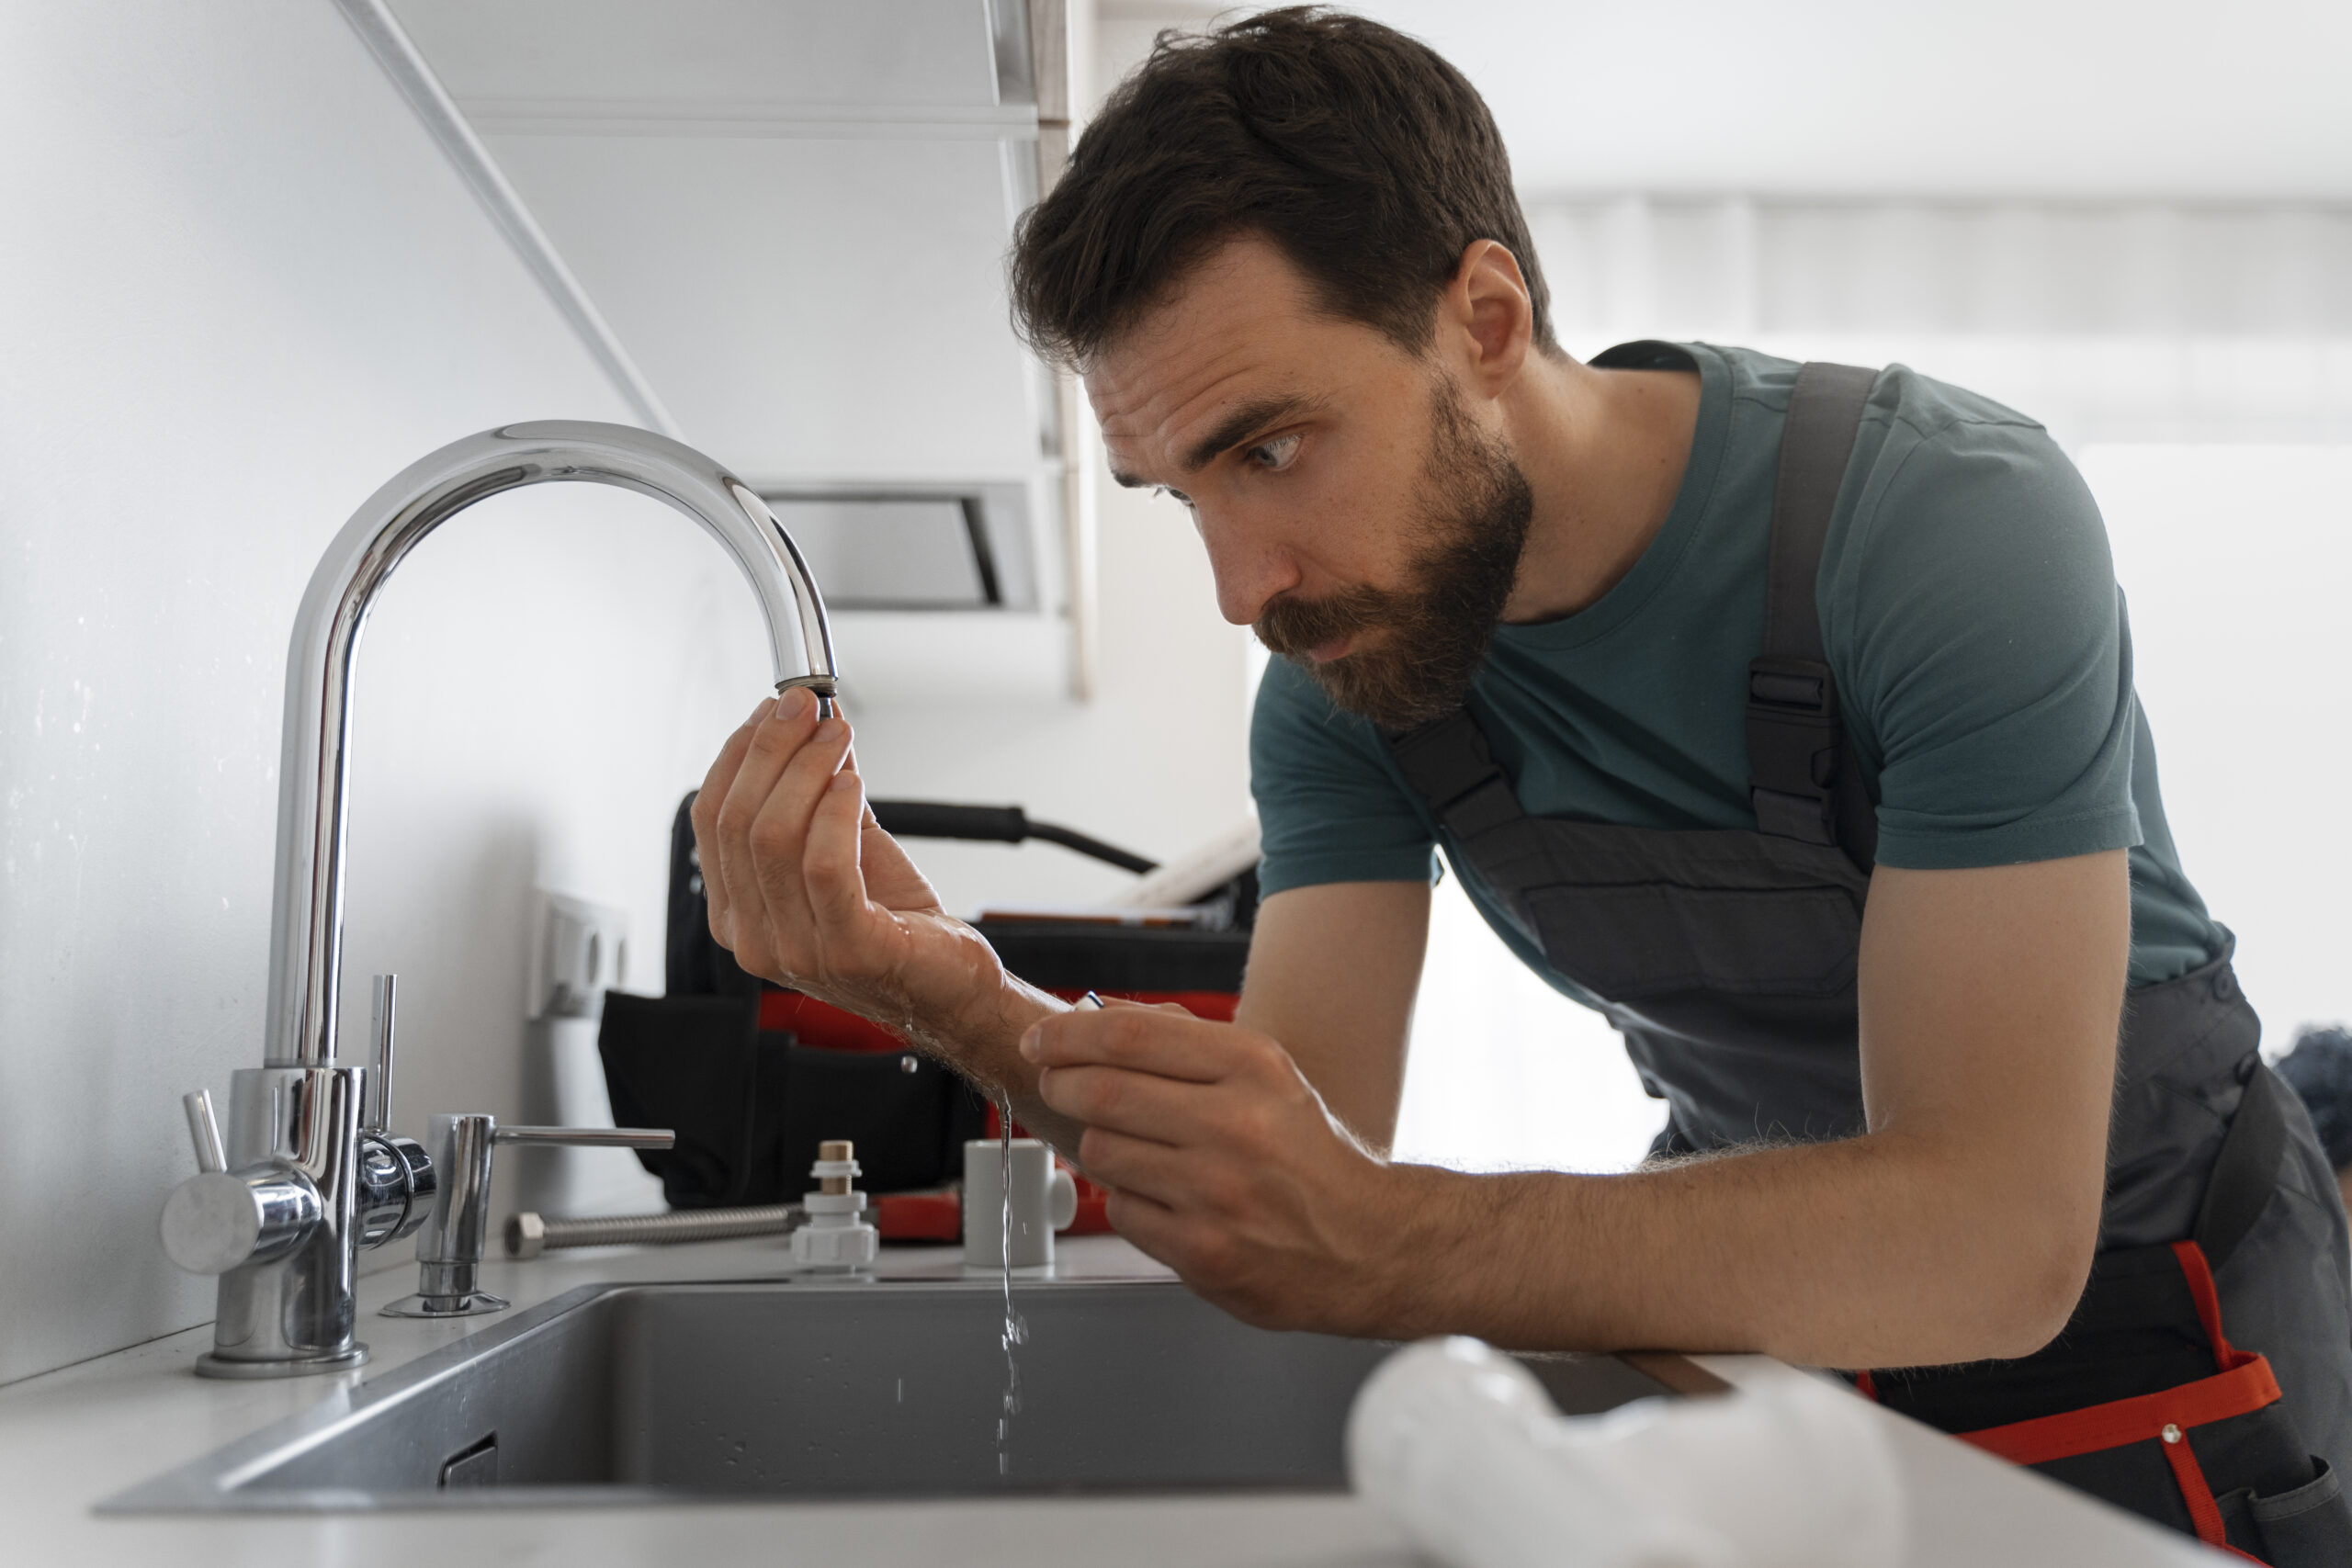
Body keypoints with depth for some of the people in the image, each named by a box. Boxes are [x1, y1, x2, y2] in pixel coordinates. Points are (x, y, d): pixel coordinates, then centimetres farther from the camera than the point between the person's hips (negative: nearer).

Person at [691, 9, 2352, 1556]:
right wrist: (979, 1015, -35)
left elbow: (1998, 1239, -34)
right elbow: (1314, 1162, -17)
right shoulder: (1340, 671, -13)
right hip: (1757, 1300, 2)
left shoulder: (1949, 524, -27)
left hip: (2126, 1295, -1)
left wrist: (1376, 1246, -46)